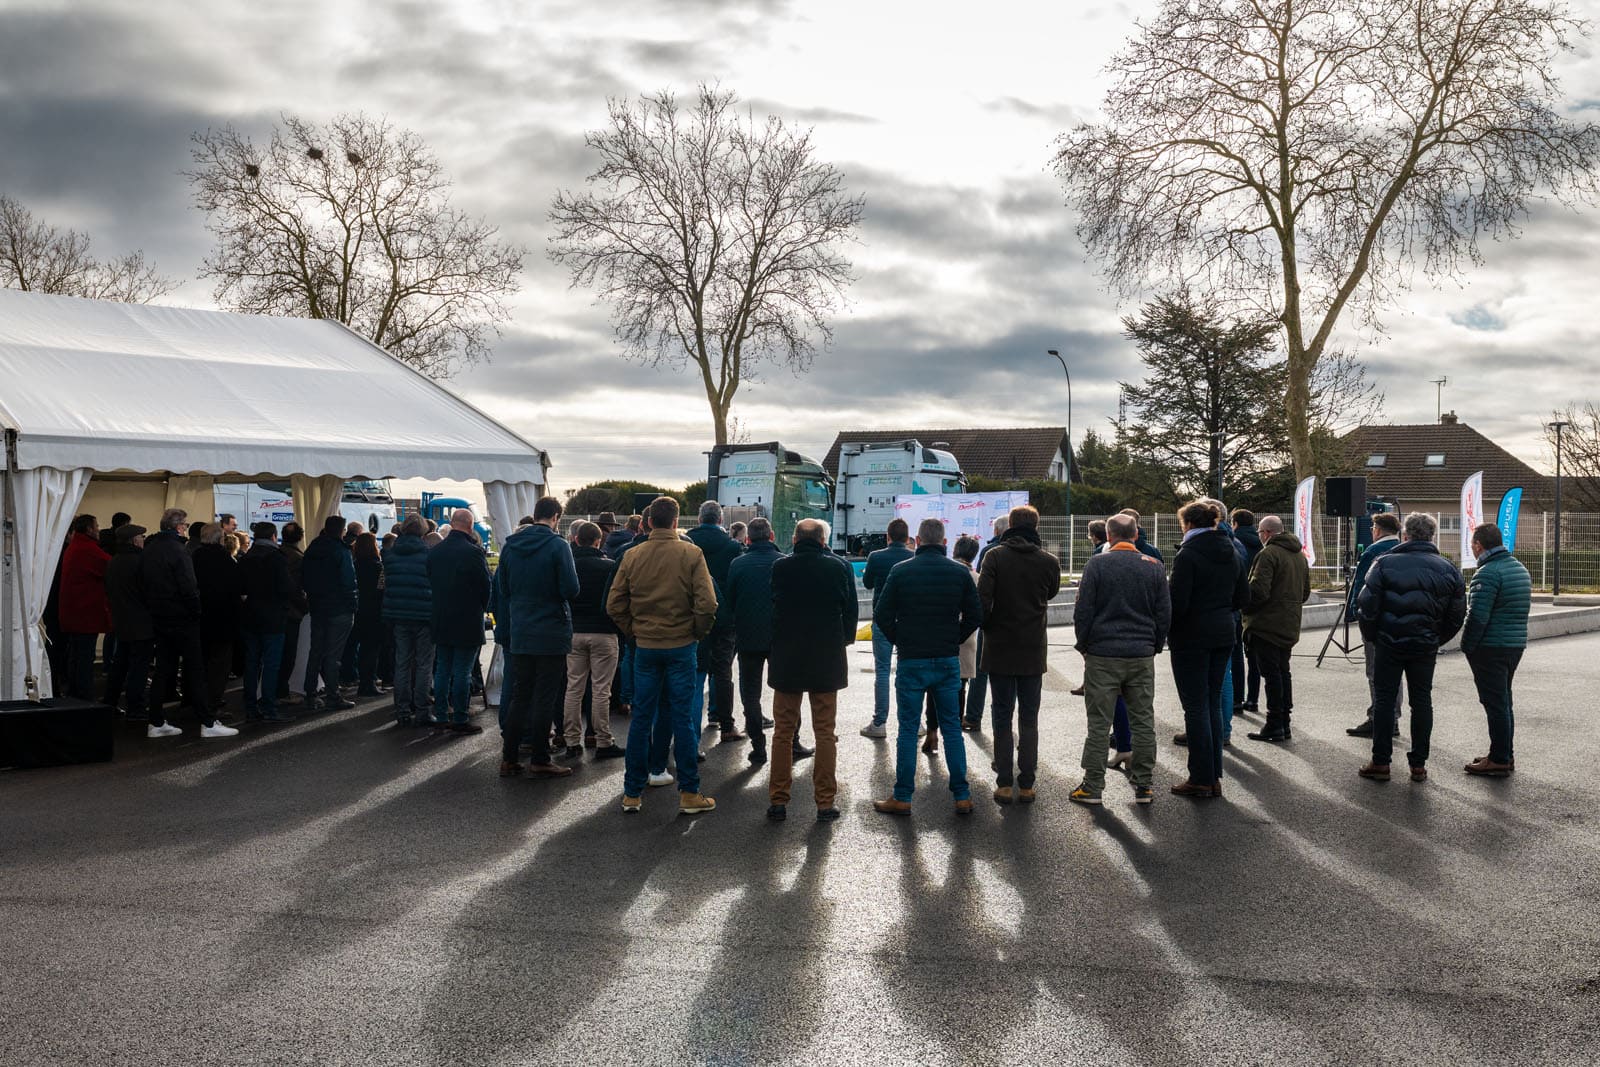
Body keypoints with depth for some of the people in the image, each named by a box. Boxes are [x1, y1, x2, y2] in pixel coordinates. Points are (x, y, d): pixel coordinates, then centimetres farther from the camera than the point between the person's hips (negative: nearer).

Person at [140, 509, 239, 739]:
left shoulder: (148, 550, 10)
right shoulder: (177, 549, -16)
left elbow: (143, 585, 14)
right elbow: (188, 588, -20)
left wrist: (152, 609, 17)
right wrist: (197, 611, -9)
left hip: (159, 619, 8)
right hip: (181, 618, -8)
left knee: (163, 670, 12)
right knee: (193, 671, -4)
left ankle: (157, 723, 14)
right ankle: (208, 723, -1)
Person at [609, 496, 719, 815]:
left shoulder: (632, 556, 0)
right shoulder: (691, 554, -7)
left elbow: (614, 606, 0)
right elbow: (707, 603, -14)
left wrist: (633, 631, 12)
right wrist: (697, 632, 2)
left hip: (645, 646, 2)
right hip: (681, 645, -2)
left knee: (641, 717, 8)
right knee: (681, 717, 3)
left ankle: (632, 793, 12)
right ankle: (689, 794, 7)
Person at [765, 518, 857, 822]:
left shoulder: (779, 567, -6)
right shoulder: (839, 567, -5)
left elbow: (771, 607, 2)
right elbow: (851, 610, 2)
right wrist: (844, 640, 18)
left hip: (786, 660, 0)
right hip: (828, 660, 0)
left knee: (783, 732, 10)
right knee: (825, 733, 7)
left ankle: (778, 800, 12)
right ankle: (825, 802, 8)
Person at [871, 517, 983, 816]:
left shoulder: (901, 571, -5)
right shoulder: (960, 572, 1)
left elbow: (881, 616, -5)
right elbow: (975, 616, 2)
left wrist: (900, 641, 9)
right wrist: (954, 640, 13)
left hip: (912, 660, -2)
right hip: (948, 661, 2)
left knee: (908, 728, 5)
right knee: (952, 727, 10)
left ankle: (902, 798, 8)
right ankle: (962, 796, 12)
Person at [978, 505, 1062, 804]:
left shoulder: (995, 556, -9)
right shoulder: (1049, 562, -2)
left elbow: (983, 600, -14)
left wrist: (987, 628, 1)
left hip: (1000, 649, -1)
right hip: (1034, 651, 1)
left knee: (1002, 717, 7)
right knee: (1029, 718, 10)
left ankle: (1004, 784, 7)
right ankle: (1026, 784, 10)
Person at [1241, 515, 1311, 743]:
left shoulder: (1268, 554, -15)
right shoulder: (1300, 555, 15)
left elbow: (1258, 590, -22)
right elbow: (1305, 593, 21)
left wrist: (1245, 607, -6)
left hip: (1267, 625, -9)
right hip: (1290, 626, 9)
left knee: (1272, 674, -4)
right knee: (1283, 672, 15)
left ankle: (1274, 726, -1)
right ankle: (1285, 724, 20)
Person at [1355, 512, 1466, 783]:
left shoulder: (1385, 563, -7)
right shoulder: (1448, 569, 2)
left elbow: (1367, 605, -10)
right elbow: (1457, 615, 4)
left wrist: (1370, 636, 5)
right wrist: (1437, 639, 15)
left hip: (1389, 642, -2)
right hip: (1426, 646, 2)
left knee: (1384, 699, 4)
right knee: (1422, 701, 10)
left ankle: (1381, 762, 5)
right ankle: (1419, 765, 13)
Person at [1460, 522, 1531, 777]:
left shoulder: (1487, 573, -18)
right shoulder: (1520, 569, 13)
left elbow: (1477, 616, -22)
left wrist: (1467, 646, -13)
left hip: (1490, 648, -9)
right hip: (1516, 644, 9)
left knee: (1495, 702, -4)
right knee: (1503, 701, 17)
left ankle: (1499, 760, 0)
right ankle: (1505, 755, 25)